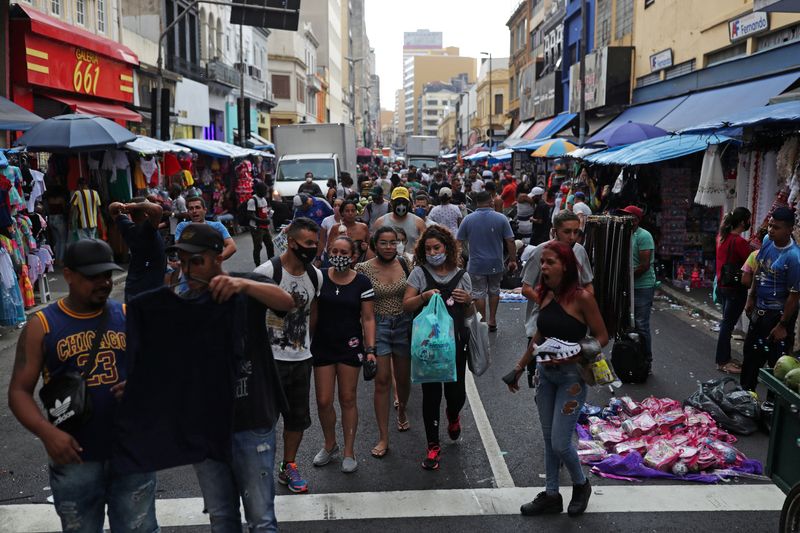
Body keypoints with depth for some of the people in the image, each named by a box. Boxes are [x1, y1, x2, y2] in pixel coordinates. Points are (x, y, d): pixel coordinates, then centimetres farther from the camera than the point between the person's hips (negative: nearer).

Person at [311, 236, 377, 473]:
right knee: (323, 401, 5)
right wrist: (306, 342, -1)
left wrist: (370, 349, -11)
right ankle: (330, 444, 30)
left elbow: (368, 318, -3)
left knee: (347, 399, 7)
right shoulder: (319, 278, -2)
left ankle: (349, 451, 22)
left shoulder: (362, 283, -4)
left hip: (350, 347, -1)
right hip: (322, 346, 1)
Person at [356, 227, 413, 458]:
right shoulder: (364, 269, -9)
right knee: (382, 381, -2)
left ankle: (402, 411, 47)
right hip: (378, 326, -2)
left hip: (403, 324, 3)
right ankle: (383, 438, 7)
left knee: (403, 378, 14)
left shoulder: (404, 263, -2)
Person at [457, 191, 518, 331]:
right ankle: (492, 321, 23)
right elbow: (510, 241, -8)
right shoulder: (501, 218, -8)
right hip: (496, 264, 1)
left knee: (478, 294, 9)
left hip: (476, 264, -1)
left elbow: (459, 242, -1)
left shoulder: (468, 219, -6)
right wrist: (513, 261, 1)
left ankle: (482, 321, 14)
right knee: (494, 291, 18)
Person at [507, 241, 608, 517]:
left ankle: (581, 485, 27)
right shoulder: (545, 295, 2)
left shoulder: (581, 297, -17)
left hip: (572, 376, -6)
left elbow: (602, 337, -12)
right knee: (548, 440, 14)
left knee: (560, 443, -2)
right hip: (545, 373, 6)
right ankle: (551, 495, 28)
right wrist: (520, 367, 16)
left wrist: (571, 356, -23)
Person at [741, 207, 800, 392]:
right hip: (760, 308, 8)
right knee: (751, 351, 20)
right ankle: (746, 391, 38)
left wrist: (782, 325, -17)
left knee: (776, 359, 3)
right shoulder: (767, 240, -3)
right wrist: (751, 298, 14)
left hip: (778, 313, -8)